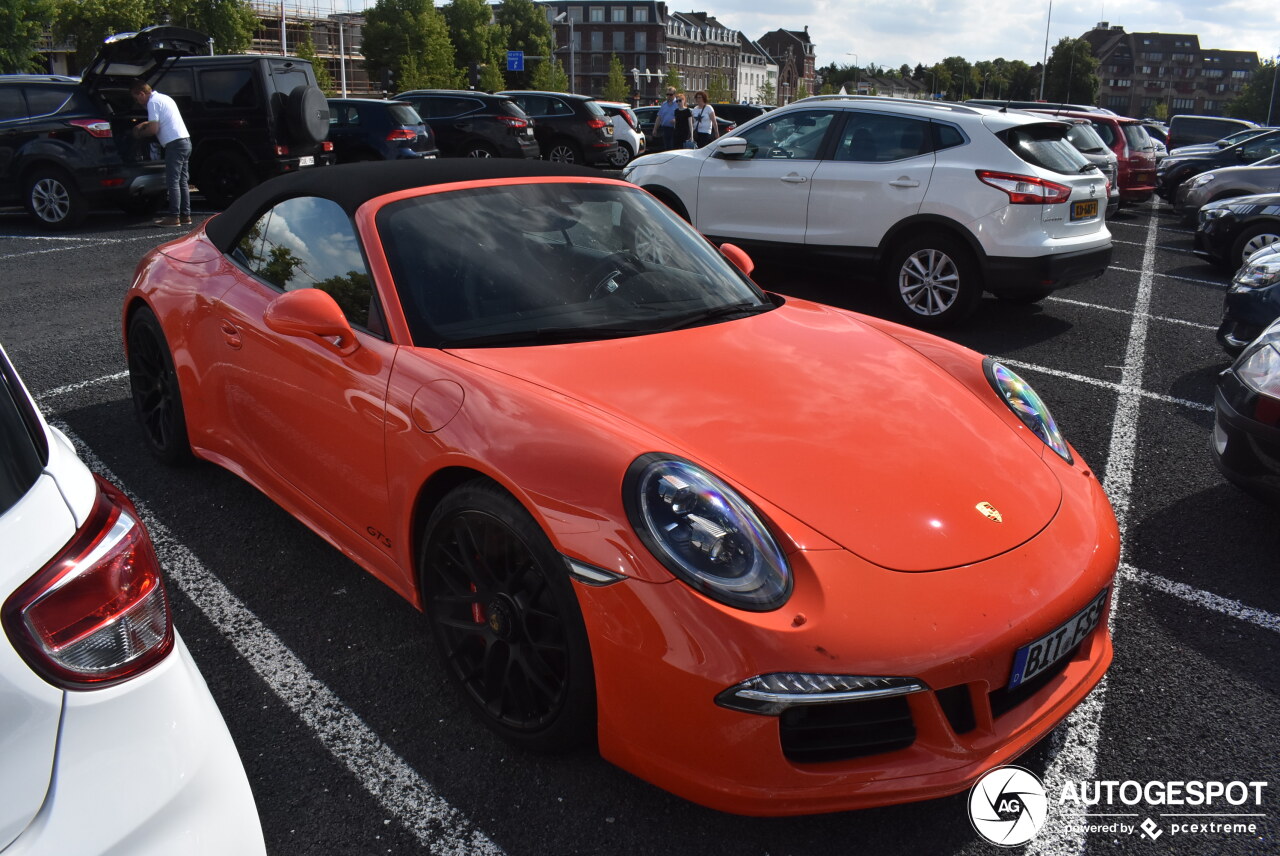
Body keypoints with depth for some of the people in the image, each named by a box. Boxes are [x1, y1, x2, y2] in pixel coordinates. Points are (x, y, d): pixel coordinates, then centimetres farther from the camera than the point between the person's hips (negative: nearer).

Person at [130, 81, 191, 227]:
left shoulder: (153, 102, -8)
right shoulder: (163, 97, 22)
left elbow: (154, 129, -13)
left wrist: (139, 133, 4)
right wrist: (143, 124, 25)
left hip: (175, 143, -10)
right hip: (185, 141, 10)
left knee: (172, 182, -8)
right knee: (182, 181, 11)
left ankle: (174, 217, -8)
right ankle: (185, 215, 12)